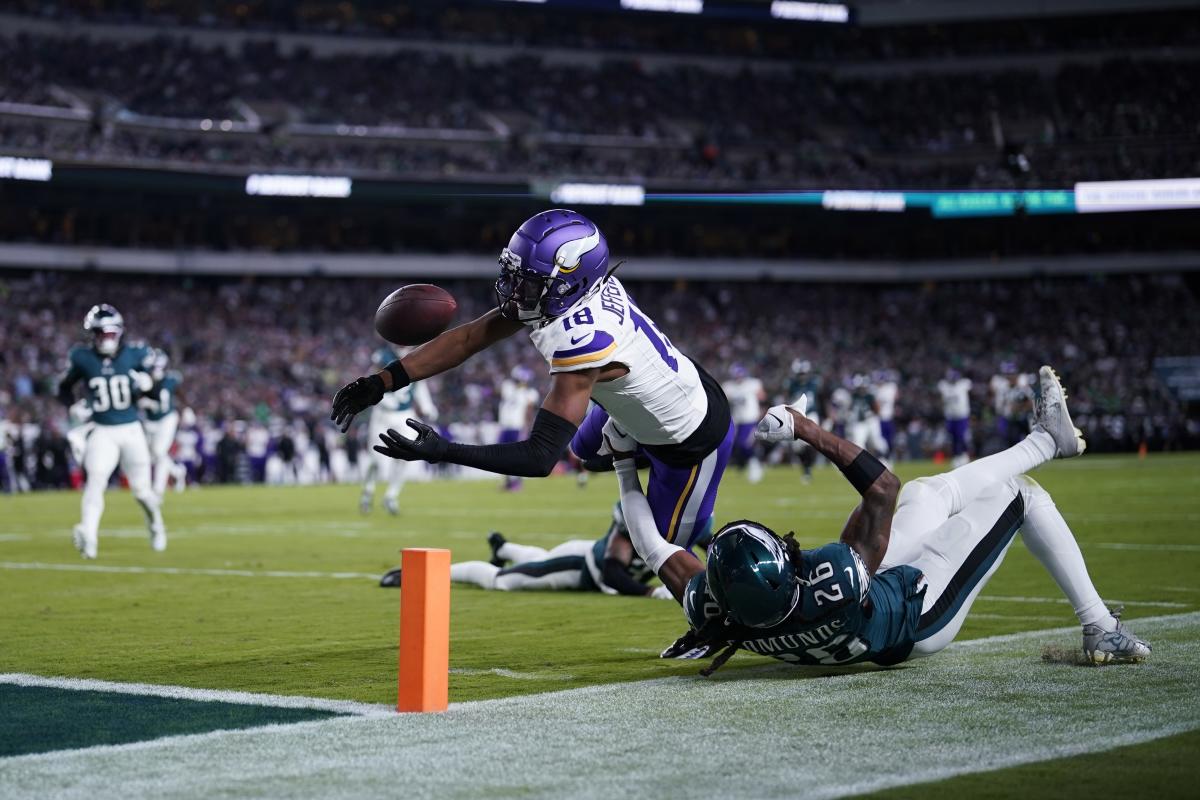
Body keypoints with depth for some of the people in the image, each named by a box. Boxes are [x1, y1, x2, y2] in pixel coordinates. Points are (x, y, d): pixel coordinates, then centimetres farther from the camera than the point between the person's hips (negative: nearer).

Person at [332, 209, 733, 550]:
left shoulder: (583, 343, -41)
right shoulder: (572, 284, -18)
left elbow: (540, 457, -42)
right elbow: (469, 338, -14)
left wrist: (442, 451, -45)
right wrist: (383, 381, -21)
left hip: (695, 439, -8)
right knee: (584, 448, 32)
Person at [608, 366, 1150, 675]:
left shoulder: (713, 613, -34)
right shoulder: (833, 584, -49)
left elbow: (653, 548, -15)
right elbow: (883, 486, -36)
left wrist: (624, 461, -6)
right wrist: (806, 430, -32)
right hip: (919, 624, -7)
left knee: (934, 492, 20)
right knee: (1021, 497, 2)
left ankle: (1046, 442, 45)